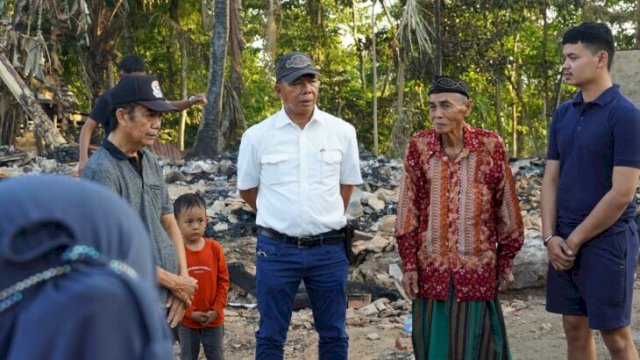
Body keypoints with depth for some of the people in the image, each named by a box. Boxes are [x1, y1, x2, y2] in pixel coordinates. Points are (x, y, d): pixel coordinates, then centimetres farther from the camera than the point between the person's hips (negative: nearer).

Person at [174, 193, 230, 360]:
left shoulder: (215, 248, -5)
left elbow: (223, 280, -1)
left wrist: (216, 309, -8)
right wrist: (190, 312, -14)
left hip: (213, 319, 2)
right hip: (186, 321, -1)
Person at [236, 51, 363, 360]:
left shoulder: (342, 131, -1)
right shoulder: (257, 136, -4)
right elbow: (247, 189, 9)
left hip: (329, 249, 1)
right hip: (276, 249, -1)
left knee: (333, 334, 13)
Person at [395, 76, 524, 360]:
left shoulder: (490, 146, -5)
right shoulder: (418, 146, -2)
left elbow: (506, 209, 1)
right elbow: (408, 210, 1)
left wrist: (506, 263, 4)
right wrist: (408, 264, -1)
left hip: (478, 268, -1)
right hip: (431, 268, 1)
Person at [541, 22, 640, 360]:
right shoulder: (563, 114, 8)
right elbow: (550, 180, 9)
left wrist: (576, 239, -12)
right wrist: (551, 237, -3)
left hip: (608, 239, -6)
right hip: (565, 241, 6)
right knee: (575, 328, 13)